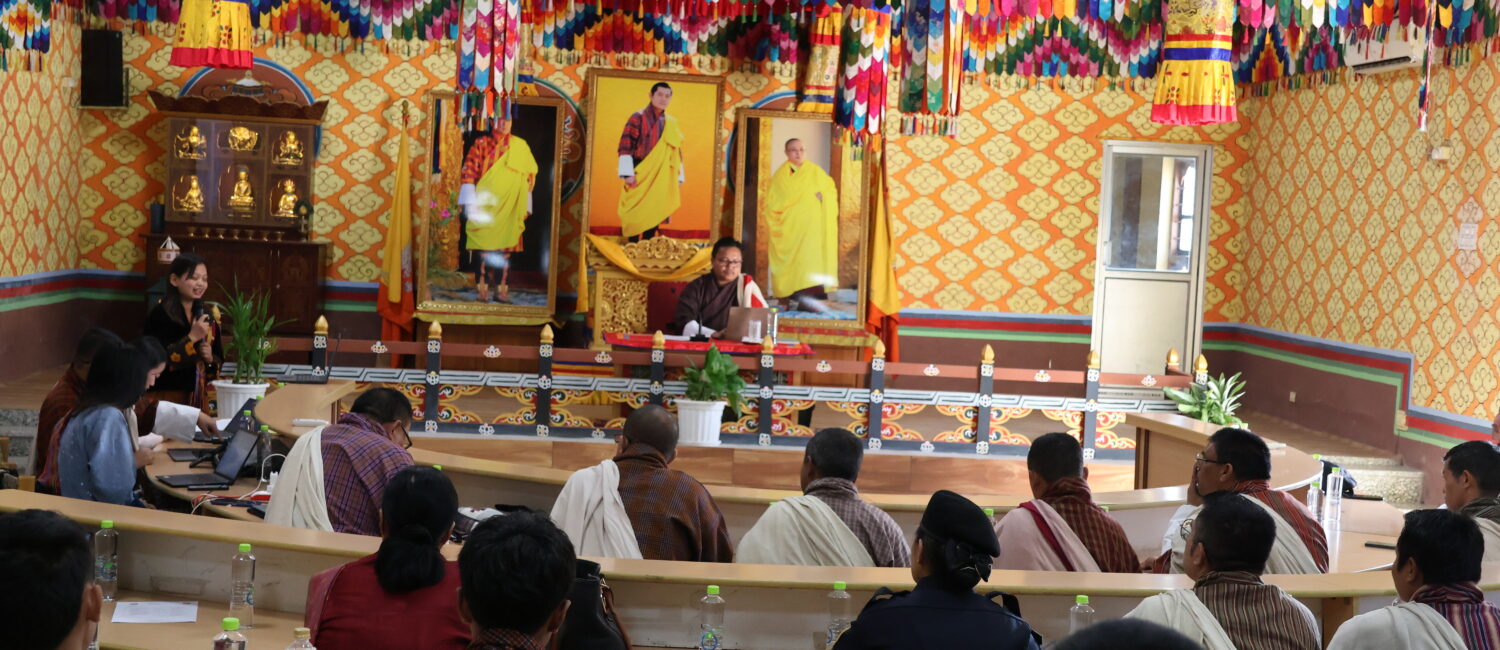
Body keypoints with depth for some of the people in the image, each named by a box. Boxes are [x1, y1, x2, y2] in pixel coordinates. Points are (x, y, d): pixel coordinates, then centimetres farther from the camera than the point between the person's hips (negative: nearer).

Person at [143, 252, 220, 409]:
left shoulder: (205, 316, 12)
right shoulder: (160, 314, -6)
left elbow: (219, 359, 17)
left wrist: (210, 358, -4)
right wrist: (192, 337, -15)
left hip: (198, 397, 5)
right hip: (167, 397, -5)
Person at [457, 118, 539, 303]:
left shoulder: (521, 147, 11)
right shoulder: (481, 144, 3)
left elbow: (529, 177, 14)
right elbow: (468, 172, -1)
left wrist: (525, 207, 10)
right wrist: (470, 203, -10)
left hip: (510, 210, 2)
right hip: (485, 206, -2)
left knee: (504, 249, 0)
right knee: (484, 248, -6)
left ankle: (502, 289, 5)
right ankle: (482, 289, -2)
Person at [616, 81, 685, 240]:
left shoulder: (672, 124, 13)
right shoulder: (638, 118, -3)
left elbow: (677, 152, 17)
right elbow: (625, 147, -9)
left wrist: (679, 177, 11)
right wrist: (627, 174, -16)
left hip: (661, 180, 5)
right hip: (639, 178, -5)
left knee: (654, 217, 6)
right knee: (636, 217, -3)